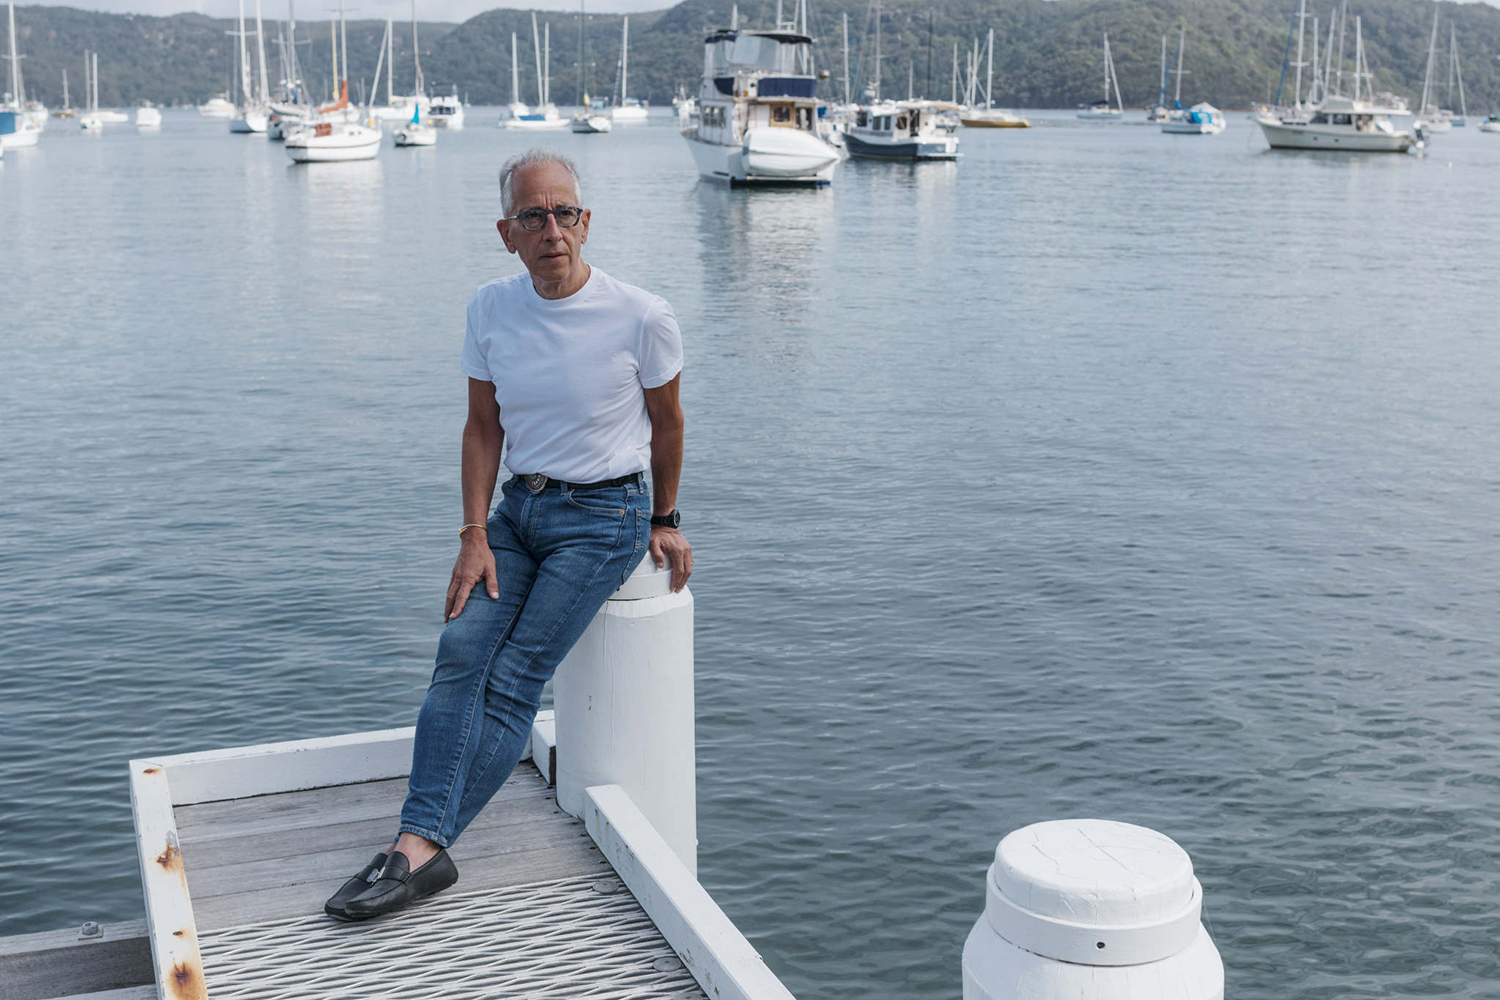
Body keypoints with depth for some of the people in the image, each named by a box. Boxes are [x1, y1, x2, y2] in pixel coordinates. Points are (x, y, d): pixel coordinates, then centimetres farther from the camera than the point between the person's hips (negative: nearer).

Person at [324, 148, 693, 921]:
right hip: (517, 507, 4)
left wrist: (664, 524, 11)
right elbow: (484, 427, 6)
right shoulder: (490, 309, 1)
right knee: (462, 649, -18)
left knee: (514, 678, -15)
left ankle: (421, 847, -15)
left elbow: (666, 421, 4)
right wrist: (474, 536, -3)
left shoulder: (640, 317, -11)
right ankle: (422, 841, -23)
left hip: (604, 517, -4)